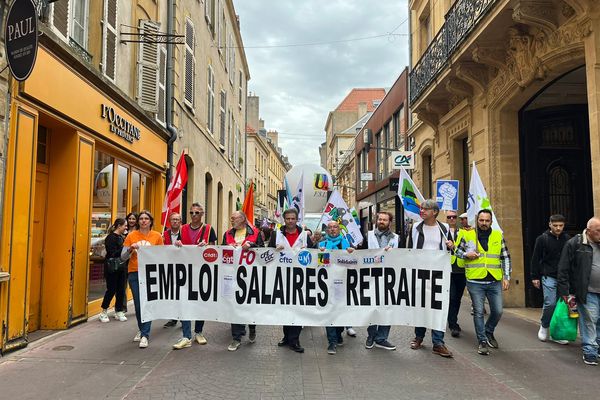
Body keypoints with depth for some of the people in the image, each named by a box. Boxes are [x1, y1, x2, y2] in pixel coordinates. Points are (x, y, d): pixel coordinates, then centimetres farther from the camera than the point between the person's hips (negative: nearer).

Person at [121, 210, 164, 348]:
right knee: (138, 304, 9)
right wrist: (130, 249, -14)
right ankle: (142, 329, 31)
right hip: (134, 273, 2)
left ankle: (145, 335, -2)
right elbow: (123, 257, 3)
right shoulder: (131, 236, 3)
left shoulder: (157, 236, 2)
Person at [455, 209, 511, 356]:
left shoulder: (498, 236, 6)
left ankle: (488, 333, 33)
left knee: (497, 311, 6)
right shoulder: (467, 235, 1)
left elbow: (505, 257, 11)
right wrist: (466, 254, -10)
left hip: (495, 281, 2)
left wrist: (506, 277, 5)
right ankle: (482, 341, 13)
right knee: (478, 312, 1)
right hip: (475, 281, -2)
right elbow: (457, 251, 12)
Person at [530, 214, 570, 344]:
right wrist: (534, 277, -1)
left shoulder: (567, 239, 6)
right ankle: (544, 326, 17)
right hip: (549, 277, -3)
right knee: (550, 303, -8)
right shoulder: (542, 239, -2)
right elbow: (535, 259, 1)